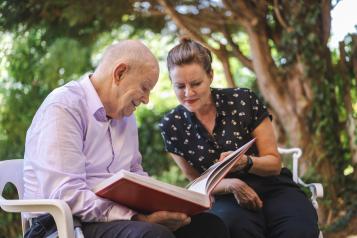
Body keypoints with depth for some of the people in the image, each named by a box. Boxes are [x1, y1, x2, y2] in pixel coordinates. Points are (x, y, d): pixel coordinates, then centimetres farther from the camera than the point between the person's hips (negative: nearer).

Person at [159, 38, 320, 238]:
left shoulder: (245, 101, -7)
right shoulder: (172, 126, -2)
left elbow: (274, 163, -1)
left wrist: (246, 162, -23)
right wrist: (231, 184, -15)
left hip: (274, 191, -1)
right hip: (229, 200, 1)